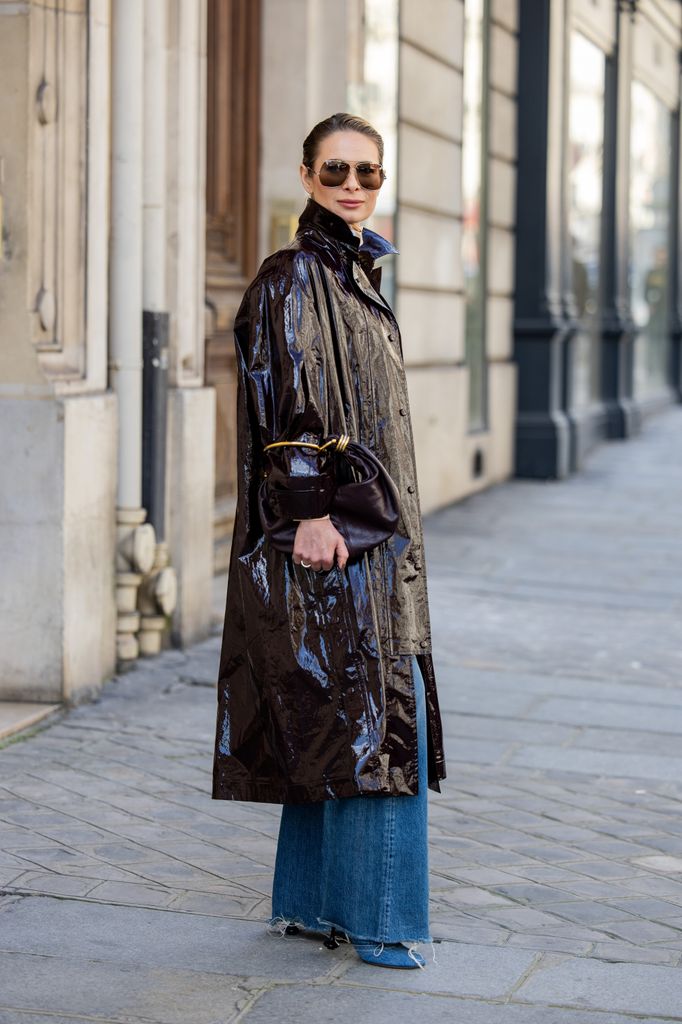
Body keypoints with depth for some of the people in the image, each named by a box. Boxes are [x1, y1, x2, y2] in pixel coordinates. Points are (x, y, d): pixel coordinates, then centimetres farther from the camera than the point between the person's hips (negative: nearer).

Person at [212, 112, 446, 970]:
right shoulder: (294, 275, -10)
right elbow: (291, 396, -19)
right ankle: (371, 916, 2)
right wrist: (310, 508, -24)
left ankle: (310, 900, 21)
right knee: (372, 711, -7)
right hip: (333, 531, -9)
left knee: (328, 718, 12)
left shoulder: (356, 275, 17)